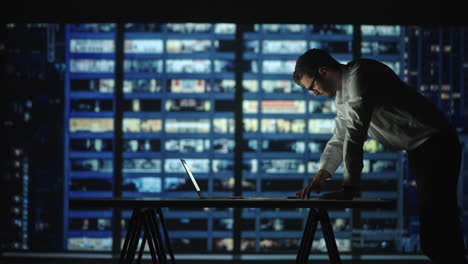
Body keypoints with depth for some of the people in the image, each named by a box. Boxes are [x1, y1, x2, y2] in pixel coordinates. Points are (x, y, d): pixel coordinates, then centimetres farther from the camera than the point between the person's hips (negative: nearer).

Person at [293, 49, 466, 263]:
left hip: (436, 145, -10)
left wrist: (349, 187, -22)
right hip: (419, 150, 10)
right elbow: (339, 139, 20)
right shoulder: (342, 96, 15)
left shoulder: (359, 75, -17)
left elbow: (356, 133, -22)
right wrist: (321, 175, 2)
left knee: (439, 224, -13)